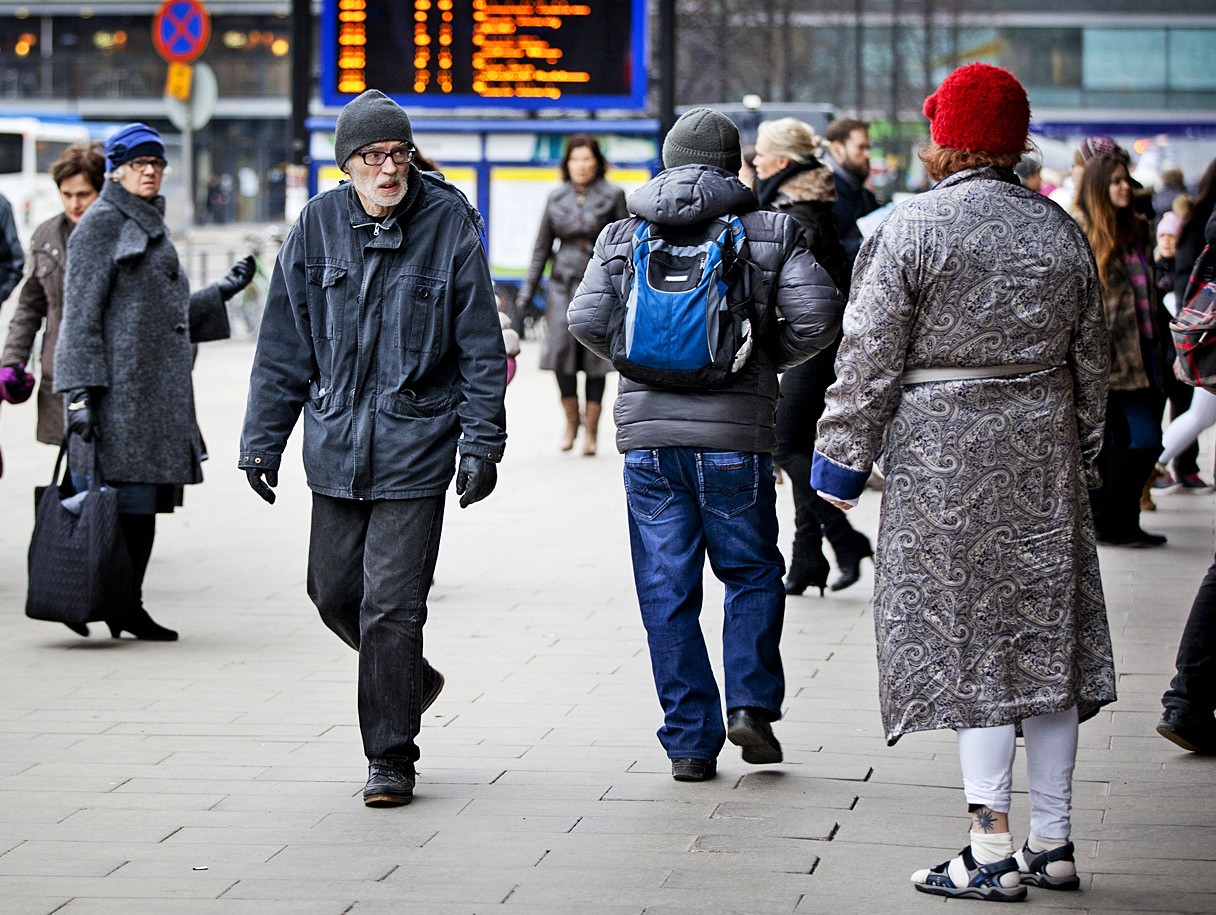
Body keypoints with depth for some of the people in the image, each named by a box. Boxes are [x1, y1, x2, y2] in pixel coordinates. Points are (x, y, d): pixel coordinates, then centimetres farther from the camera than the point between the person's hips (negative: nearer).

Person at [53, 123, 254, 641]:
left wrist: (222, 293, 28)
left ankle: (127, 607, 10)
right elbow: (81, 315, -11)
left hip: (157, 386, 9)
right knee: (125, 498, -10)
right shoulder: (101, 225, -6)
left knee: (147, 501, 6)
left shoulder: (150, 226, 20)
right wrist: (79, 392, -18)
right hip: (117, 386, -9)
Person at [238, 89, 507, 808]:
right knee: (334, 591, 12)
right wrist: (263, 439, 8)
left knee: (391, 604, -6)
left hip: (417, 445, -4)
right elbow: (285, 346, 9)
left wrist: (482, 443, -6)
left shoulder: (451, 226, -5)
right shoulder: (318, 228, 3)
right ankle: (412, 679, 41)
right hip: (336, 445, 4)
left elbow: (482, 348, -1)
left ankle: (391, 760, 5)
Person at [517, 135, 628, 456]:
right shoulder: (556, 198, 10)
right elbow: (542, 248, 15)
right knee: (561, 346, -13)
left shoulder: (612, 196, 3)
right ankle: (571, 417, 6)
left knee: (595, 353, -4)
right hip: (564, 284, 2)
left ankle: (591, 429, 5)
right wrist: (527, 290, 11)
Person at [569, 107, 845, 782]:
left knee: (667, 593, 7)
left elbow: (586, 321, -3)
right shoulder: (770, 232, 2)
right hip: (734, 433, -1)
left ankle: (690, 740, 6)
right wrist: (770, 360, 10)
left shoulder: (623, 236, 7)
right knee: (752, 574, 17)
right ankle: (751, 703, 1)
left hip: (647, 435, 1)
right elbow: (818, 314, -7)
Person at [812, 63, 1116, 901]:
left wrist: (844, 455, 1)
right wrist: (1083, 457, 24)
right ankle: (1053, 841, 15)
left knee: (968, 643, -3)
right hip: (1043, 455, 5)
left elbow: (872, 354, -8)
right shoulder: (1062, 231, 8)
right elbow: (1090, 362, 14)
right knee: (1045, 634, 10)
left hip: (944, 454, -5)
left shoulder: (911, 228, -8)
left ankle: (993, 853, -5)